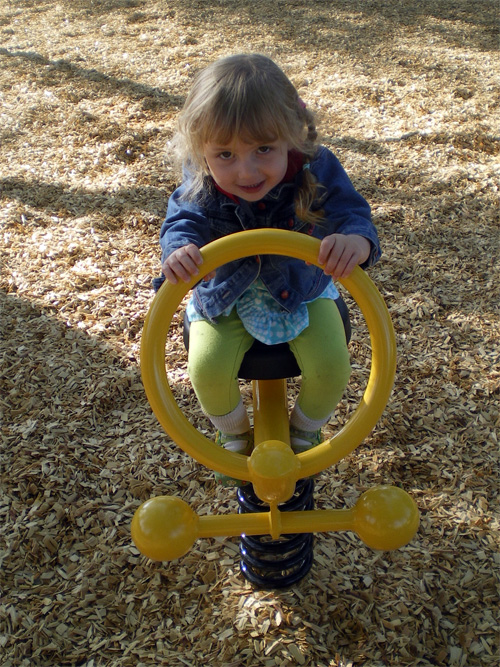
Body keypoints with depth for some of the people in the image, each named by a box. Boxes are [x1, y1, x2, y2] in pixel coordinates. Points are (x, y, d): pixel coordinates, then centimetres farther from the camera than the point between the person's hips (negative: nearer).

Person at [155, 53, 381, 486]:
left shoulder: (315, 171, -25)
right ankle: (234, 433, 18)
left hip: (300, 289, 0)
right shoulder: (202, 186, -22)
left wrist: (356, 240, -57)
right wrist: (178, 250, -55)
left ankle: (305, 431, 20)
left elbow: (350, 211, -31)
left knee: (330, 367, -17)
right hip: (225, 294, 0)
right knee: (207, 369, -20)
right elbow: (184, 220, -29)